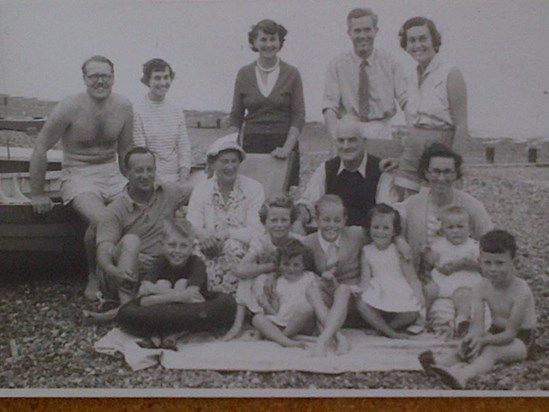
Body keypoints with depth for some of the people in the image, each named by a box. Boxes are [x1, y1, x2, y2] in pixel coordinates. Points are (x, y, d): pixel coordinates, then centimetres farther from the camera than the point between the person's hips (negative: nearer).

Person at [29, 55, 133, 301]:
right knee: (101, 221, -31)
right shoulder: (70, 108, -10)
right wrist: (38, 195, -4)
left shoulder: (123, 107, 2)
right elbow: (40, 148, -6)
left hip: (112, 174, 4)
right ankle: (94, 276, -4)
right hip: (78, 175, -4)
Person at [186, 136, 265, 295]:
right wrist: (202, 234, -24)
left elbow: (256, 232, -10)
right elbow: (191, 228, -1)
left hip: (243, 255, -1)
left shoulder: (254, 189, 0)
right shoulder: (201, 189, 7)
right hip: (208, 254, 1)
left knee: (233, 247, -34)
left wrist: (225, 233, -21)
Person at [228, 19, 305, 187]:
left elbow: (298, 117, -1)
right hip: (252, 145, 1)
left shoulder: (291, 74, 3)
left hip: (283, 144, -1)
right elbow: (235, 117, 9)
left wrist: (287, 148, -12)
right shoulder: (244, 74, 7)